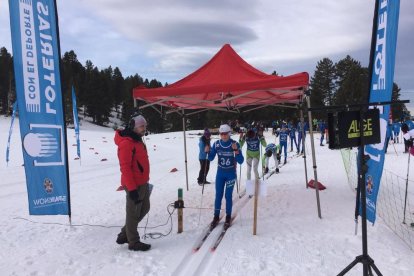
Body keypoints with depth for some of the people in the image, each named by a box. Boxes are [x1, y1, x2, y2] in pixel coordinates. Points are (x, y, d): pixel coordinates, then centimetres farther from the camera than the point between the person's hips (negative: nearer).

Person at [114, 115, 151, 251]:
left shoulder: (137, 140, 13)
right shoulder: (126, 143, -18)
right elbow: (125, 167, -22)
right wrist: (132, 188, -24)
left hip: (143, 182, 10)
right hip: (134, 185, -10)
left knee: (144, 209, 19)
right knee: (133, 213, 3)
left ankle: (124, 235, 30)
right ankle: (134, 242, 19)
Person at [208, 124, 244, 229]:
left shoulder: (235, 144, -13)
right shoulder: (216, 144, -6)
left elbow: (241, 161, -15)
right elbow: (211, 158, 3)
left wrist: (236, 150, -29)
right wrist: (208, 152, -17)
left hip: (231, 174, -2)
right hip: (220, 173, 2)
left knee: (228, 196, 5)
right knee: (218, 195, 7)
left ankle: (228, 217, 21)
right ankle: (216, 217, 21)